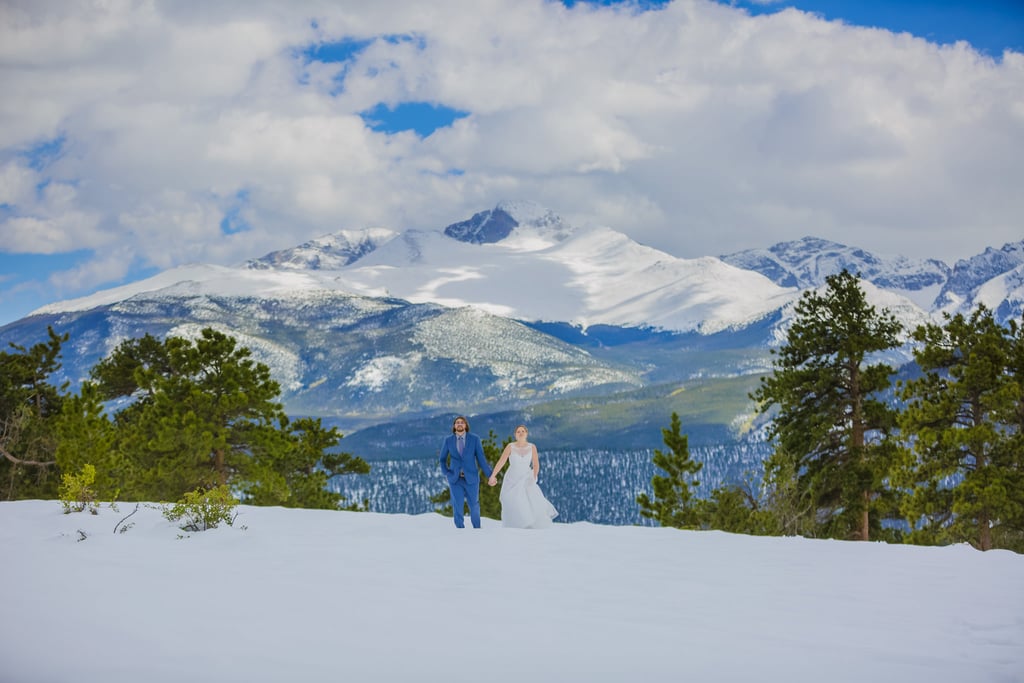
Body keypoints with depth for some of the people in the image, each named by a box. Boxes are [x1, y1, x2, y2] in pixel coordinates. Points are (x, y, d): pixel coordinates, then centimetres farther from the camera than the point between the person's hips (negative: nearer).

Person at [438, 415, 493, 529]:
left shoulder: (475, 439, -4)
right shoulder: (448, 440, -1)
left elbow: (481, 459, -2)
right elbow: (443, 460, 12)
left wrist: (490, 475, -6)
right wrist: (447, 474, 0)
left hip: (471, 478, 0)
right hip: (455, 479, 0)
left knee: (474, 506, 11)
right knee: (457, 507, -6)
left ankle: (477, 529, 33)